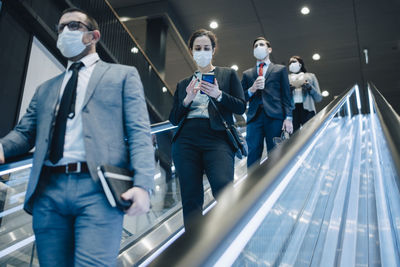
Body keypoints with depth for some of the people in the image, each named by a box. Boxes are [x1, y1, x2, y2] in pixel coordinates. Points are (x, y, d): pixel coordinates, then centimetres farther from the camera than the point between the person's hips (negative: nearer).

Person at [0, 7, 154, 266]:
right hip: (48, 190, 5)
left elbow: (139, 133, 2)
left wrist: (142, 184, -13)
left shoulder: (123, 75, 12)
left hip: (97, 187, -4)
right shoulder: (46, 88, 26)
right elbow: (25, 132, 20)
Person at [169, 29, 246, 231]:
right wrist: (187, 99, -2)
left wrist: (218, 95, -9)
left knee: (222, 186, -27)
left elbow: (241, 107, 6)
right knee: (190, 197, -1)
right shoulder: (183, 84, 22)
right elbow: (173, 119, 16)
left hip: (217, 138, -3)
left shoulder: (228, 74, 15)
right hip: (186, 140, 3)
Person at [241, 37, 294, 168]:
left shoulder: (280, 69, 17)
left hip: (274, 117, -1)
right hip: (254, 117, 2)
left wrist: (288, 118, -4)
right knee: (253, 157, -7)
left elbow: (286, 95, 8)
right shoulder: (247, 74, 22)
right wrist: (251, 90, -5)